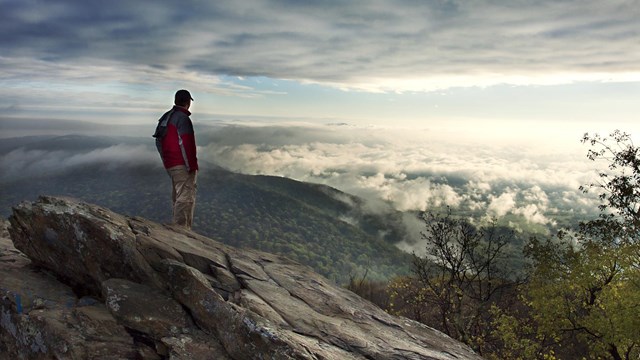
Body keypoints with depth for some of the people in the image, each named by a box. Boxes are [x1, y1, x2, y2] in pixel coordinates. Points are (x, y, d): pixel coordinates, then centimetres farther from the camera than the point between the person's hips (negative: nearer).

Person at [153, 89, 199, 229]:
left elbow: (159, 141, 19)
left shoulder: (166, 117, 14)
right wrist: (192, 166, -16)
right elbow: (185, 144, -21)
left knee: (177, 196, 19)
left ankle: (178, 227, 29)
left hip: (170, 164, 10)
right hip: (182, 165, -10)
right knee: (186, 197, -8)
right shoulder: (183, 118, -15)